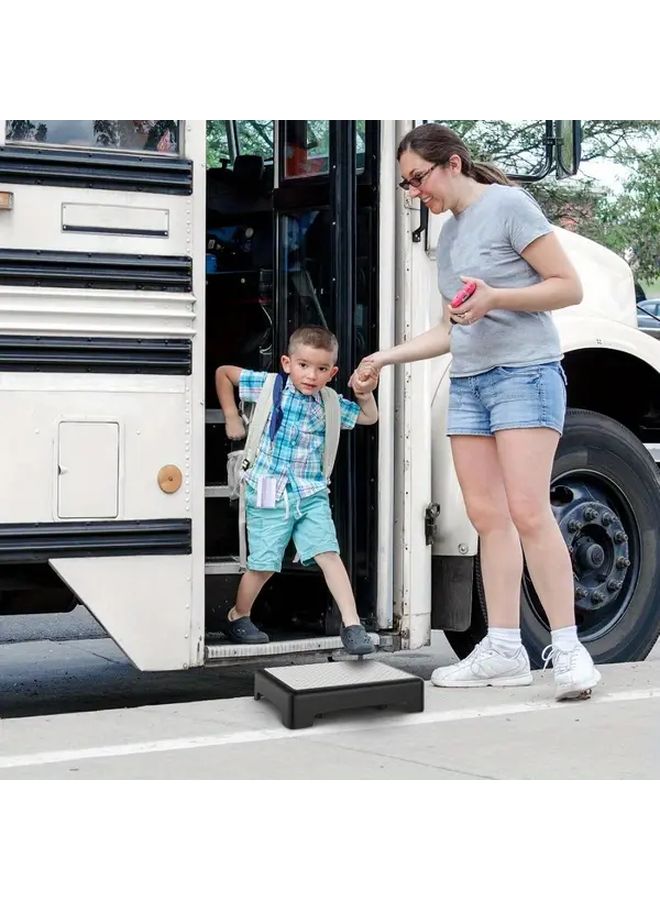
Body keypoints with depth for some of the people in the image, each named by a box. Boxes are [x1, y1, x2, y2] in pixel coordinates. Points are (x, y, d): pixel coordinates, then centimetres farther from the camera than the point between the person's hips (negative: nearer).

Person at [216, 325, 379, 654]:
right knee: (263, 564, 2)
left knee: (329, 554, -11)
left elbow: (369, 417, 19)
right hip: (269, 494, -3)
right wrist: (231, 416, 3)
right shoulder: (270, 386, -4)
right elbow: (223, 372, 6)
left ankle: (351, 624, -12)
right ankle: (237, 617, 26)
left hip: (311, 494, 3)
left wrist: (365, 393, -1)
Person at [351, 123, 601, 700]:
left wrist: (495, 297, -19)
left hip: (525, 371, -8)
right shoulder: (447, 237, 17)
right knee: (487, 517, 2)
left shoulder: (507, 205, -5)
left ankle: (568, 649, -10)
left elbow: (569, 287, -8)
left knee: (527, 512, -15)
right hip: (468, 382, 8)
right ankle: (504, 650, 4)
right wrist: (387, 357, 15)